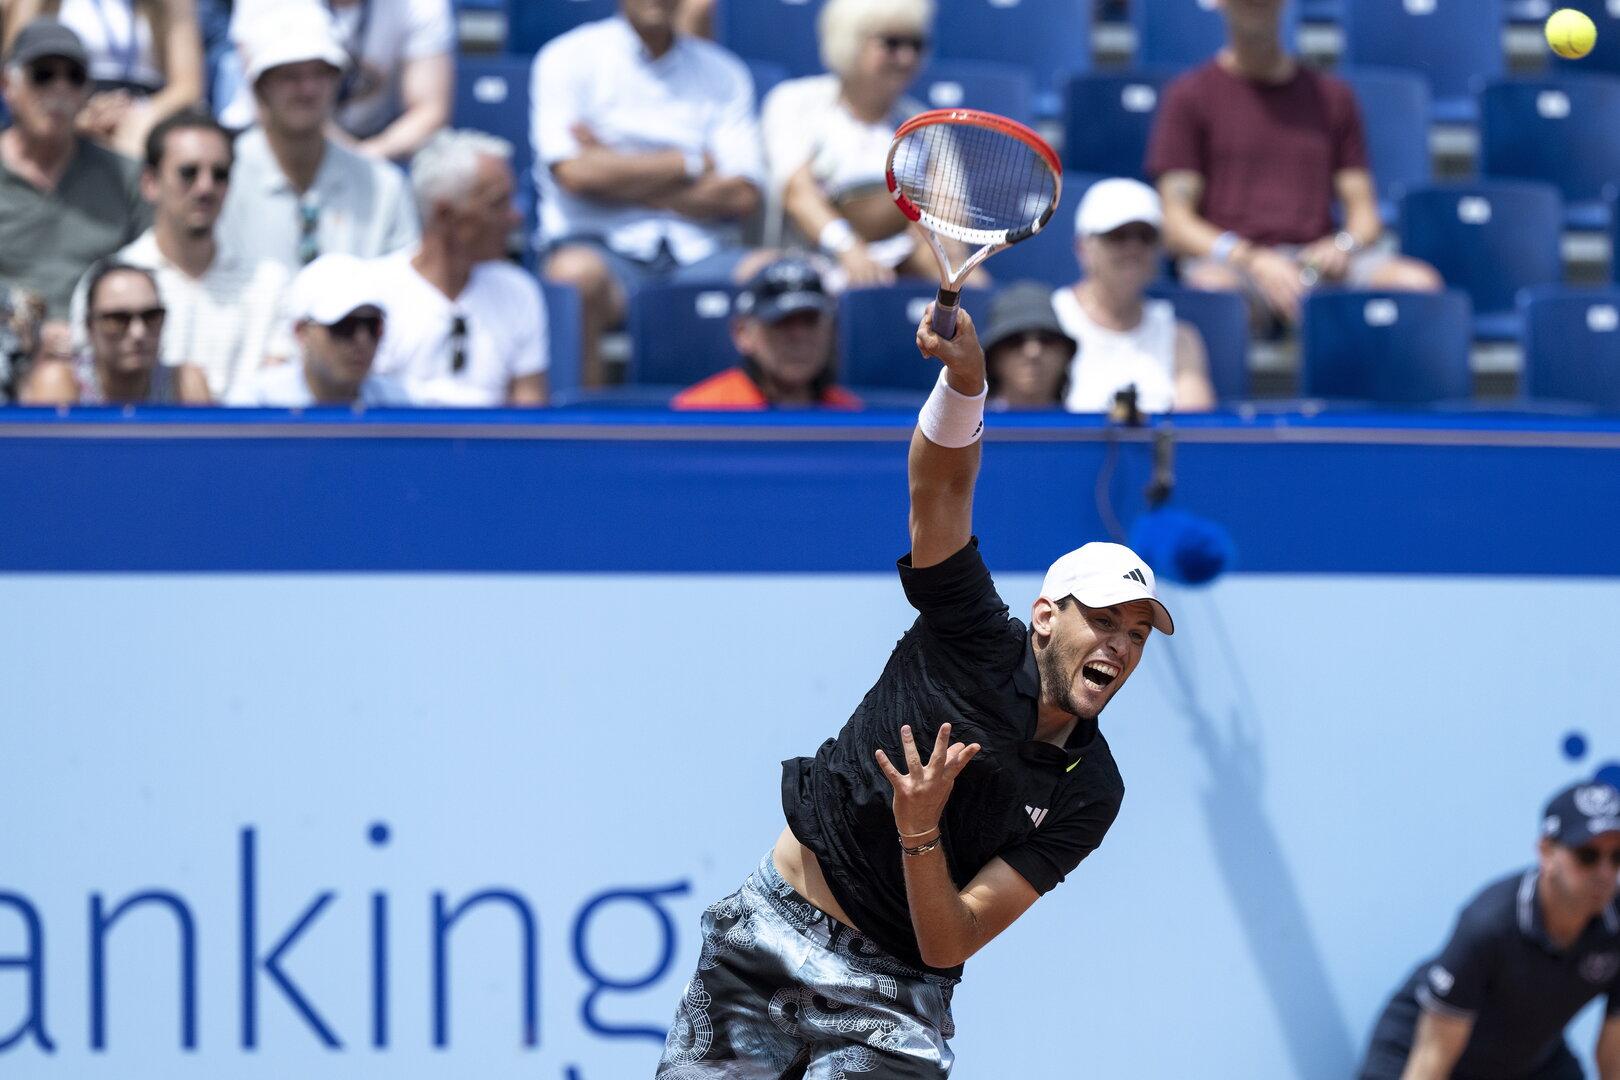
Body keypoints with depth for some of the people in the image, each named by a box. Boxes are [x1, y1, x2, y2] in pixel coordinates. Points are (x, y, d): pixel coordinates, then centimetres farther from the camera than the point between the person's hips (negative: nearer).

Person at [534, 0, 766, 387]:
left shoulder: (722, 72, 16)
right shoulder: (569, 60, 8)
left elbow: (742, 195, 4)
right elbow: (576, 173, -6)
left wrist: (622, 176, -2)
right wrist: (693, 163, 2)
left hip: (702, 253, 2)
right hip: (603, 246, -2)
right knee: (577, 273, -38)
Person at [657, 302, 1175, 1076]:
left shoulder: (1088, 795, -7)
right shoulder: (974, 637, -6)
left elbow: (951, 942, -12)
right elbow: (939, 485, -21)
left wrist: (919, 834, -30)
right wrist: (964, 375, -40)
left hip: (891, 1000, -1)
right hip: (769, 933, 1)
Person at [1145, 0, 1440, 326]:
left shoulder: (1331, 97, 21)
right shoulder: (1190, 95, 11)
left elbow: (1364, 212, 18)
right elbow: (1176, 224, 3)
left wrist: (1345, 245, -8)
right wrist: (1251, 259, -16)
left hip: (1318, 260, 3)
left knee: (1420, 281, -28)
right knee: (1213, 288, -41)